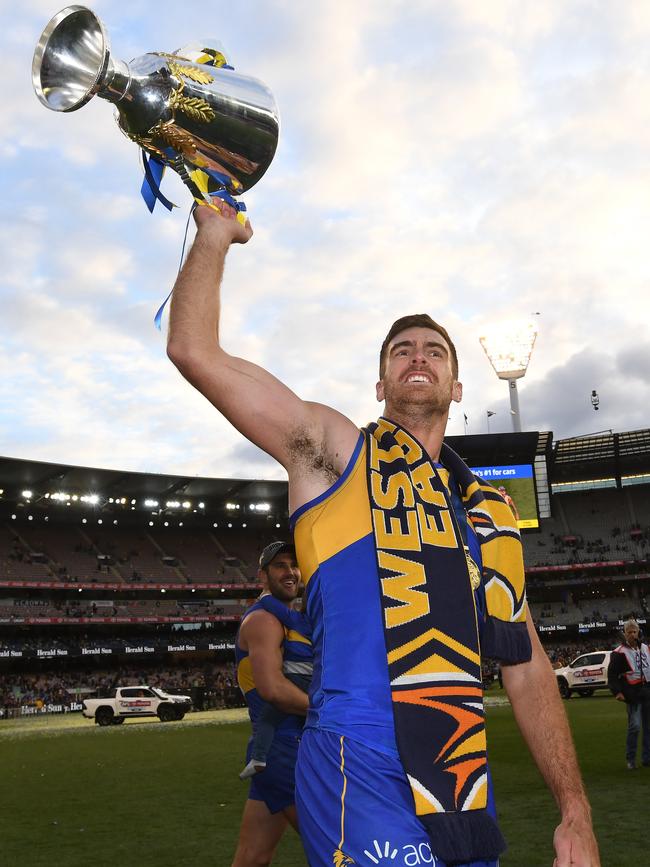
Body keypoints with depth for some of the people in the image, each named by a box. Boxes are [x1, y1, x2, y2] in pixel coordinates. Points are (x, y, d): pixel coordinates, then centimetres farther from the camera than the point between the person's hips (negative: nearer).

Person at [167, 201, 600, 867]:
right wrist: (216, 236, 4)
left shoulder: (490, 509, 16)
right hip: (365, 778, -6)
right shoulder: (334, 451, 2)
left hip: (467, 789, 6)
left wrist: (575, 812, 11)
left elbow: (526, 666, 15)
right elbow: (195, 351, -5)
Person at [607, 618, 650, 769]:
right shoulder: (619, 653, -7)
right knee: (635, 726, -9)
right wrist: (617, 692, -16)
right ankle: (630, 759, 3)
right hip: (633, 694, -6)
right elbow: (612, 675, -7)